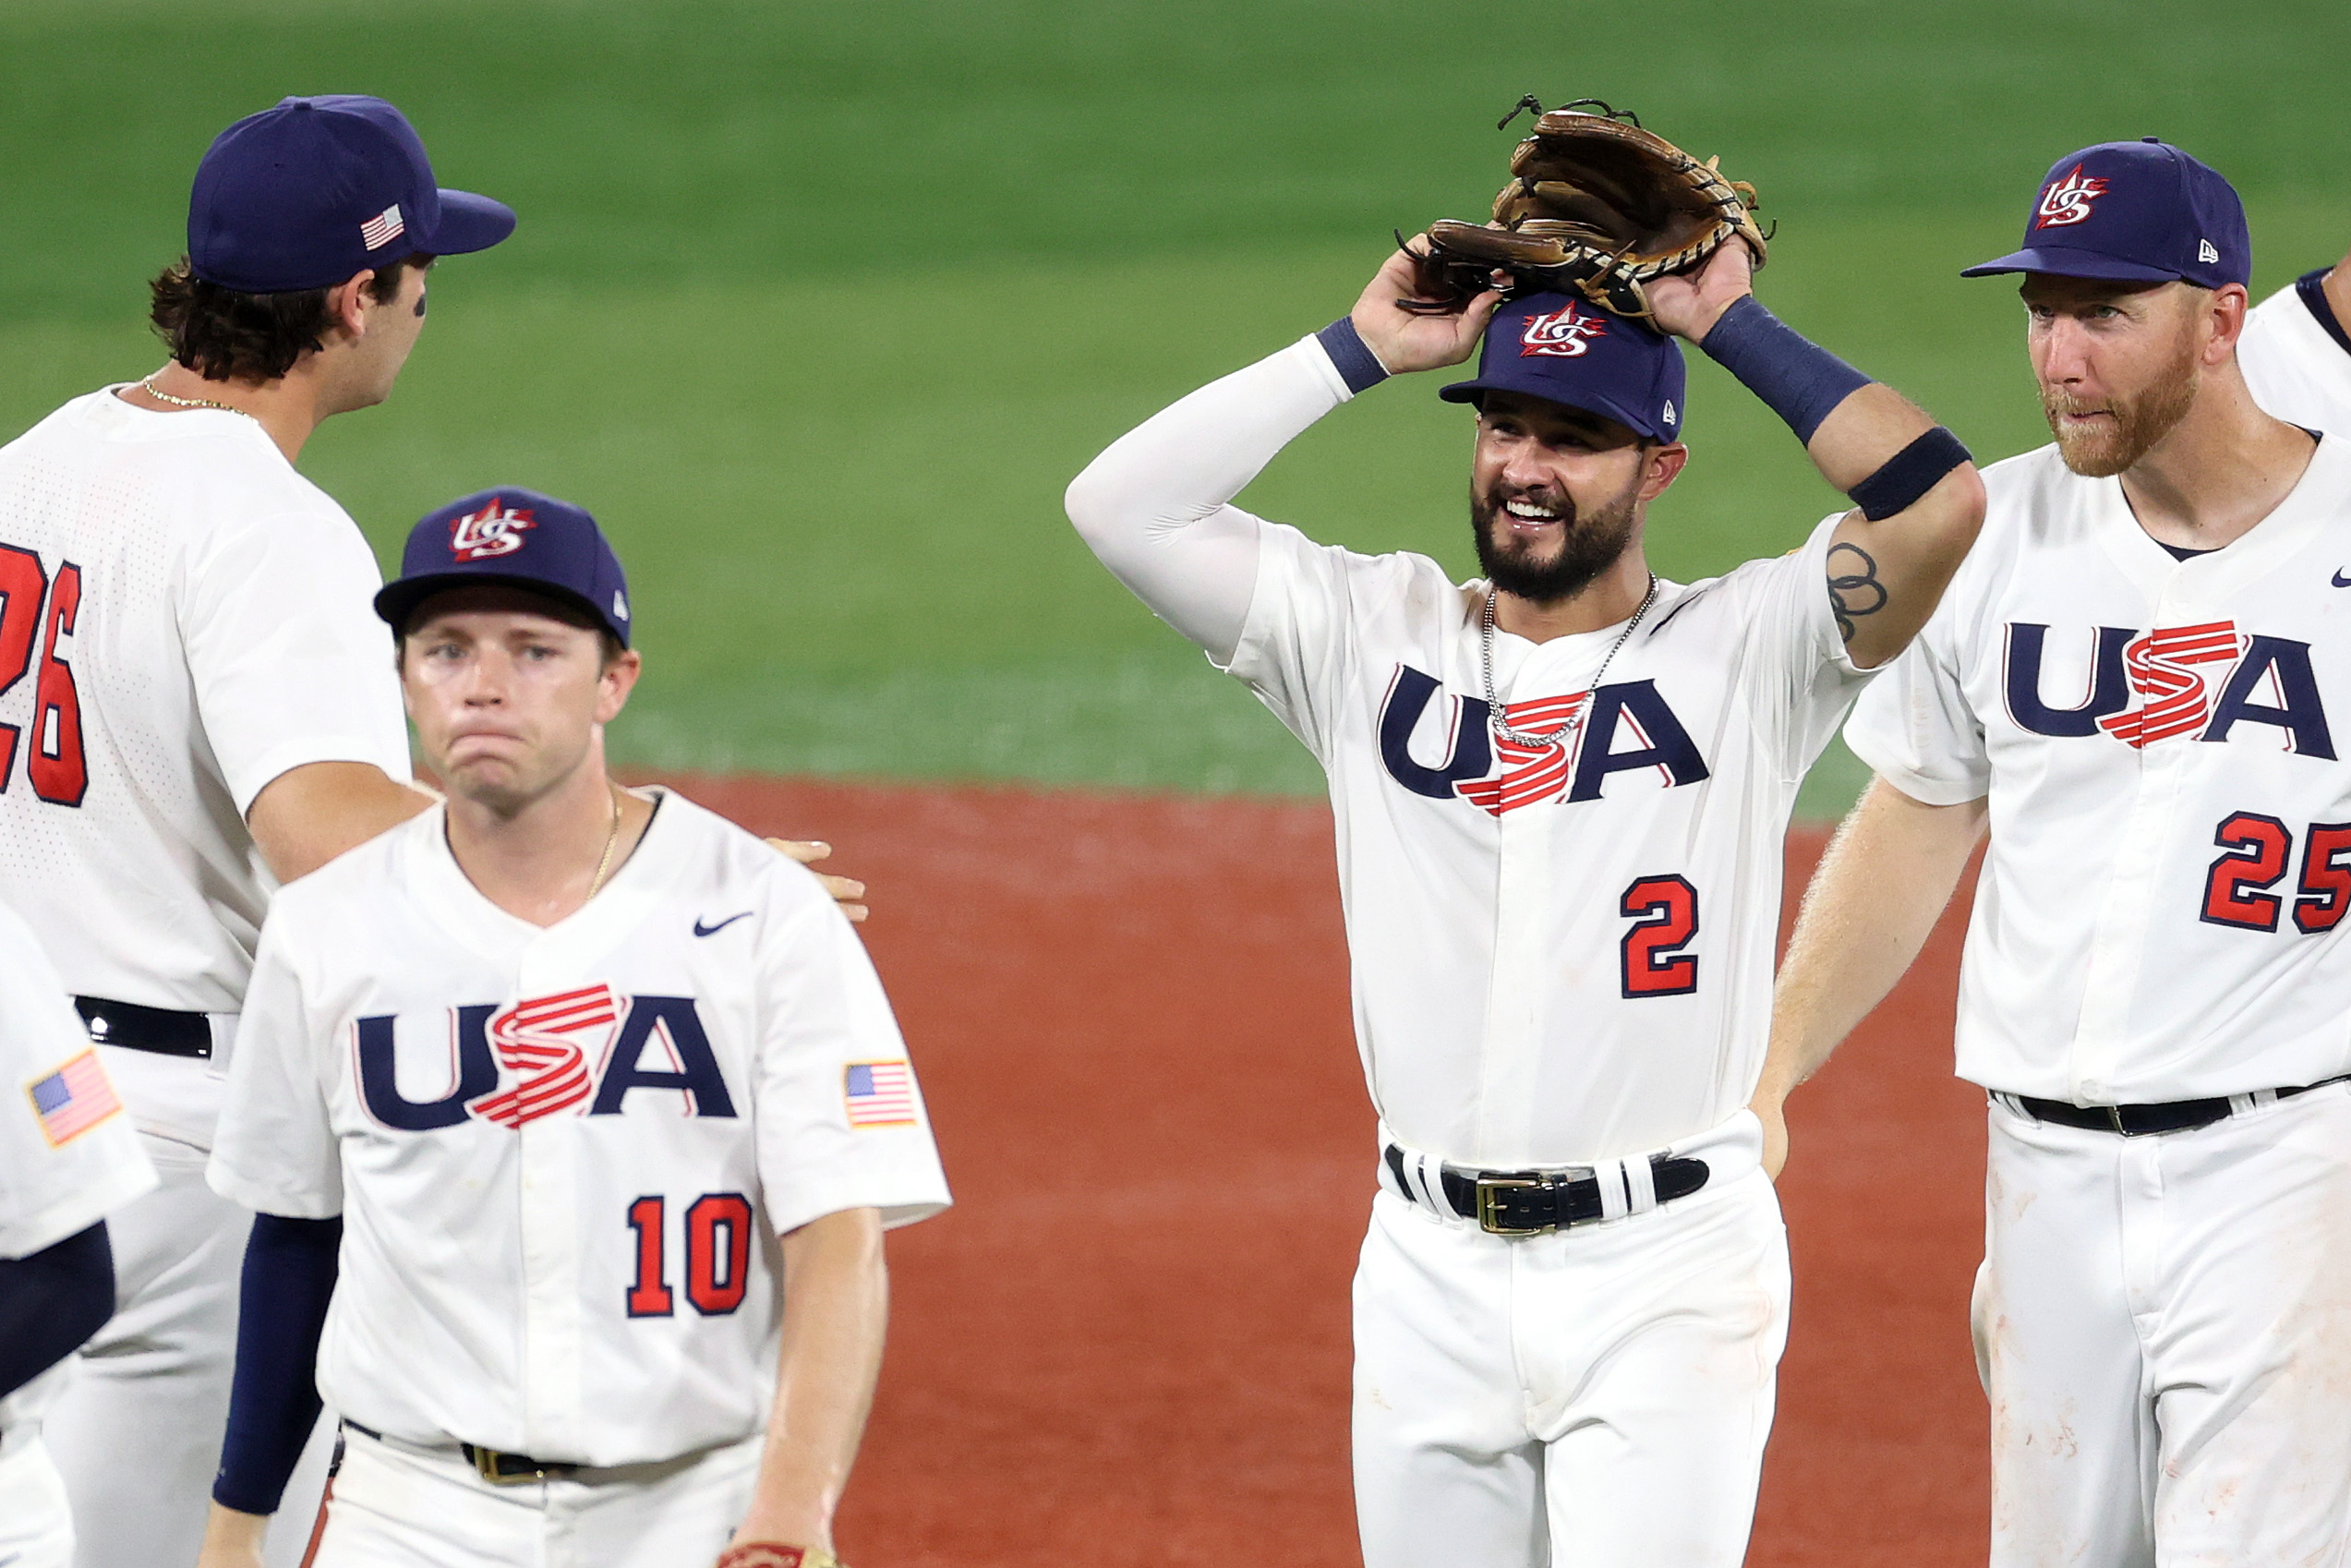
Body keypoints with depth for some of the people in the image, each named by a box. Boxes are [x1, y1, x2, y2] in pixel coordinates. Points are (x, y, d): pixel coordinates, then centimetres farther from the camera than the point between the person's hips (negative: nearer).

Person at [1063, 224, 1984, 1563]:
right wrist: (1360, 350, -1)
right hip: (1430, 1265, 4)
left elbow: (1936, 501, -18)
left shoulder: (1742, 651, -2)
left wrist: (1731, 324, -10)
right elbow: (1123, 507, -1)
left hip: (1667, 1271, -4)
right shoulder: (1373, 638, 7)